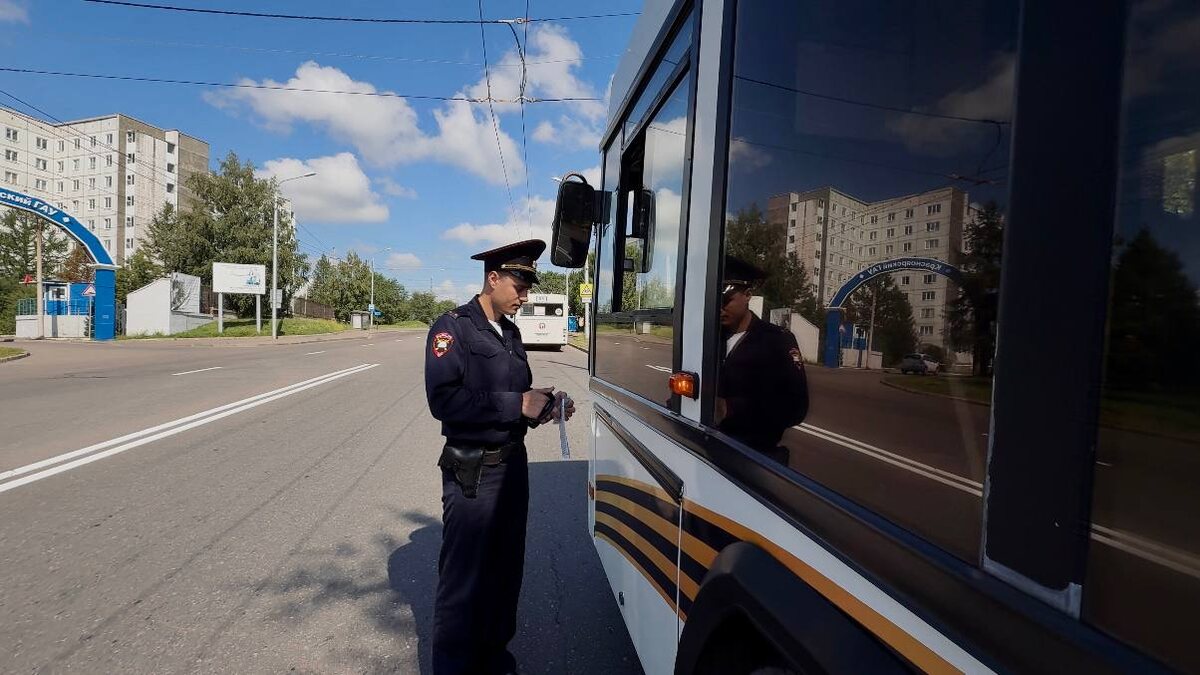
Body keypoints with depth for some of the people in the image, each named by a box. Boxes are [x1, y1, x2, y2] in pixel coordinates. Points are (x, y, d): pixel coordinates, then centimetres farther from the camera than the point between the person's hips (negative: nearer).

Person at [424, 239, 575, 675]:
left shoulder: (510, 332, 11)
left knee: (506, 571, 19)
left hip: (513, 464, 7)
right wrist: (517, 404, -23)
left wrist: (544, 407, -4)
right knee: (463, 578, 5)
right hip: (471, 473, -7)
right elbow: (443, 400, -22)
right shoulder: (453, 327, -11)